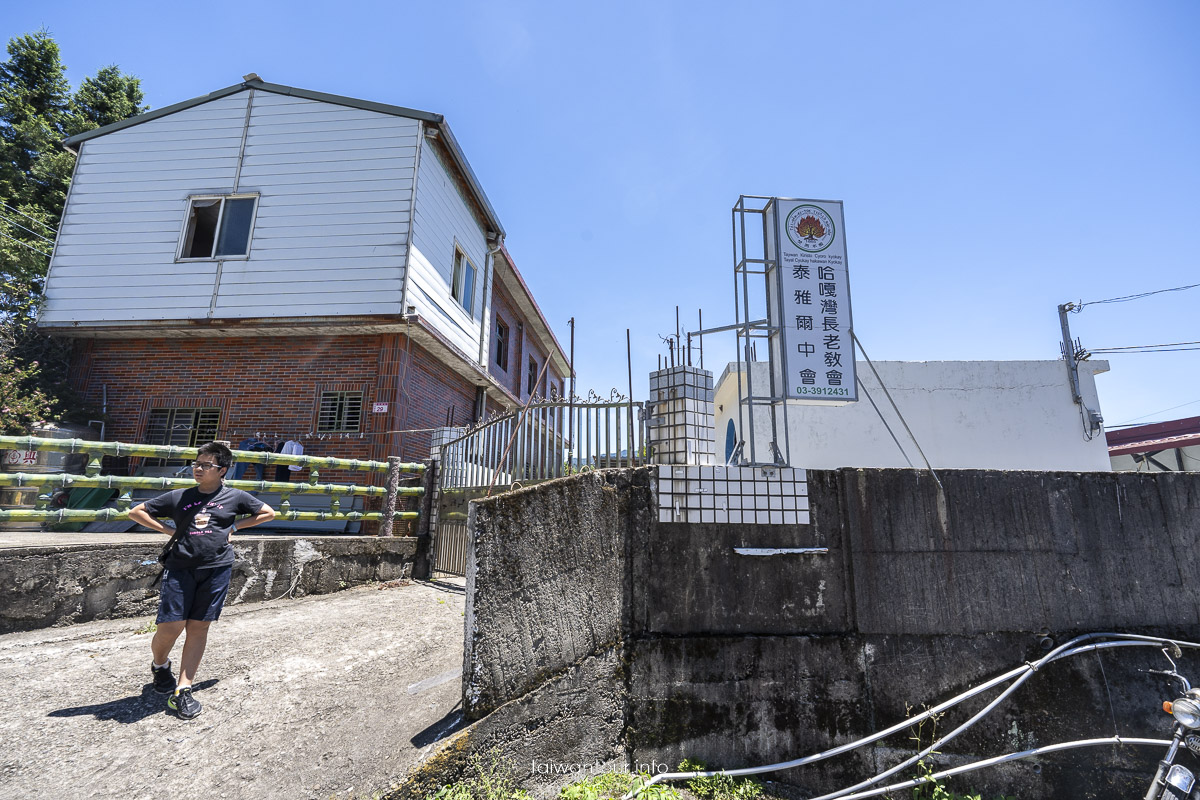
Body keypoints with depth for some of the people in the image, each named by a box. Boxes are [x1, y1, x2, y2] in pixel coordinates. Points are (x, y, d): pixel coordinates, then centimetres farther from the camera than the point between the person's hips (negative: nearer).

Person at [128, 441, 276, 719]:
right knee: (171, 626, -3)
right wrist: (169, 530, 4)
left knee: (198, 627, 4)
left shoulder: (235, 497, 5)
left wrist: (234, 526, 6)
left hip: (217, 568, 0)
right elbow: (136, 512, 15)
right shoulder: (179, 497, 7)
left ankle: (182, 691, 13)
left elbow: (268, 513, 15)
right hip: (180, 568, 1)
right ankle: (159, 665, 31)